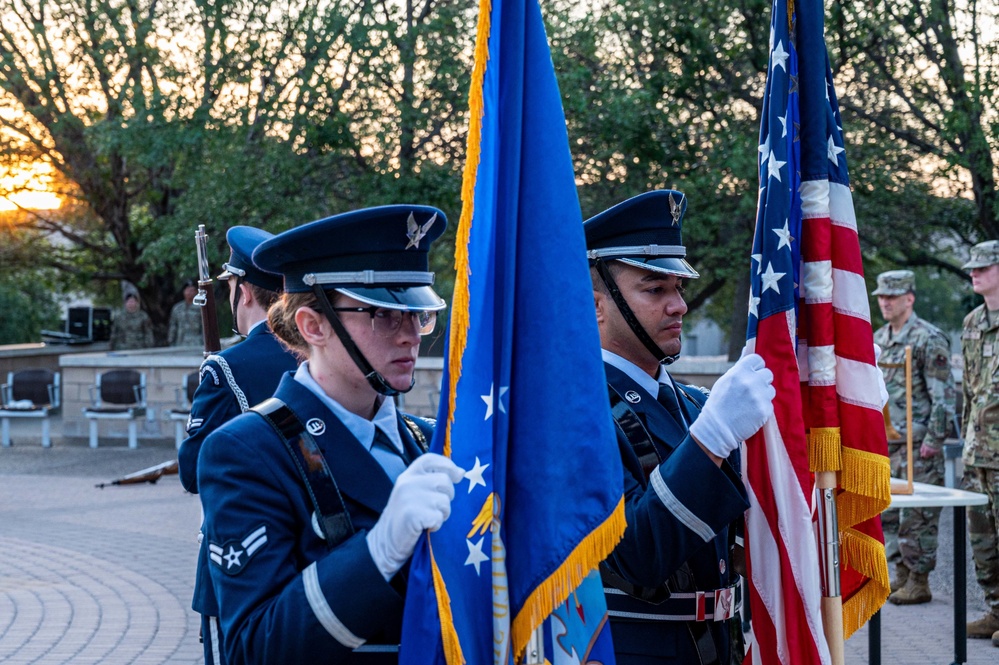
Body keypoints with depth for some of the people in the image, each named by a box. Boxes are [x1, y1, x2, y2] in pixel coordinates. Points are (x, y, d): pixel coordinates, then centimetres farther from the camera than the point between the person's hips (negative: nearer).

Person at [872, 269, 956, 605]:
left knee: (917, 515, -4)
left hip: (917, 445, -8)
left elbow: (943, 394, -13)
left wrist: (934, 439, -16)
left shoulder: (928, 339, -11)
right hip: (885, 444, 8)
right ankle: (901, 576, 19)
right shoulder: (878, 339, 13)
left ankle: (919, 583, 3)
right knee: (888, 513, 10)